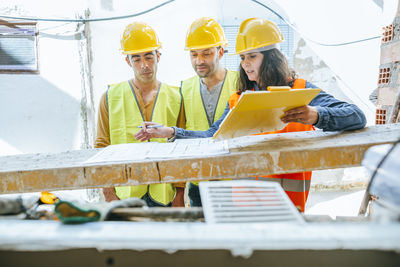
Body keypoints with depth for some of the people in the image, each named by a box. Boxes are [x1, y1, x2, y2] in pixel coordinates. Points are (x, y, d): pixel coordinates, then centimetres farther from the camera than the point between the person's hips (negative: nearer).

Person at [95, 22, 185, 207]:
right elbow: (102, 146, 4)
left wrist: (180, 194, 1)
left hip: (165, 195, 1)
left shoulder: (175, 98, 5)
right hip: (125, 194, 0)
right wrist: (109, 194, -2)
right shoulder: (111, 97, 4)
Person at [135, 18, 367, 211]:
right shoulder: (238, 100, 15)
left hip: (286, 197, -3)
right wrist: (172, 132, 0)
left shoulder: (300, 91, -1)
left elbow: (357, 117, -11)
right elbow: (214, 136, 12)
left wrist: (315, 116, -31)